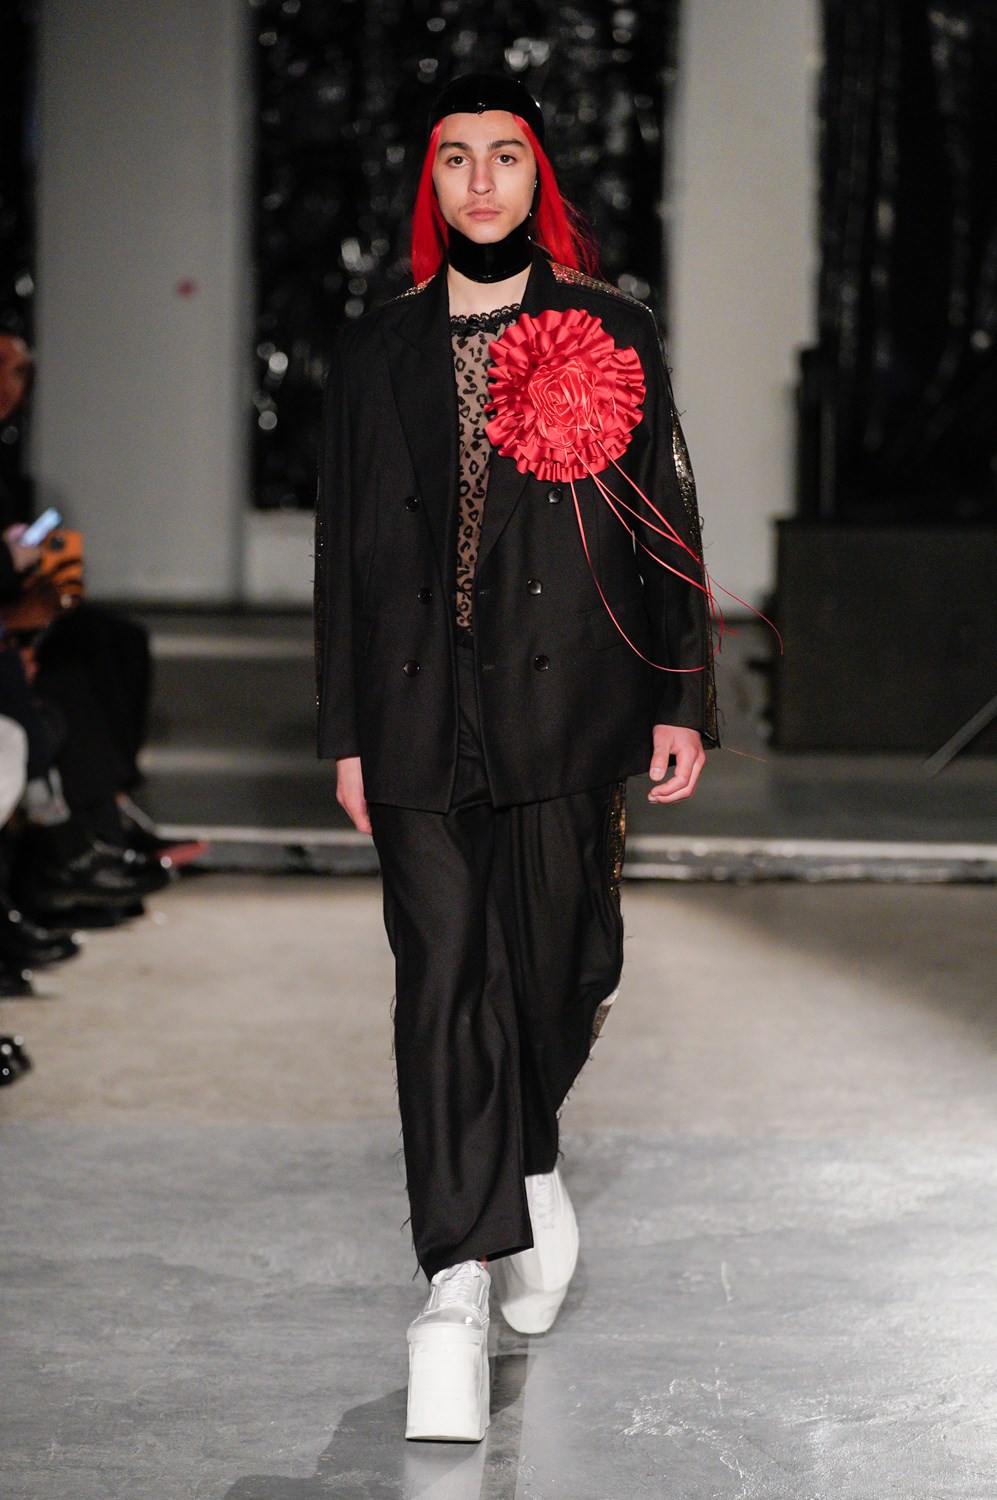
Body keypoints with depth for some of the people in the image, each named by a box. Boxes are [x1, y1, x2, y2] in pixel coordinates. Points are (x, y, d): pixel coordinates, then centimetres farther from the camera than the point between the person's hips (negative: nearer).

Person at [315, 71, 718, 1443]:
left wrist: (681, 700, 2)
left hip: (570, 703, 0)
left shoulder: (614, 335, 8)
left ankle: (526, 1154, 37)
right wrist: (346, 729, 9)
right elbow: (344, 546, 12)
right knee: (443, 974, -6)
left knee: (561, 959, 5)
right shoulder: (375, 351, 11)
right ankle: (461, 1281, -7)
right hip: (423, 712, 0)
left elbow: (668, 525, 7)